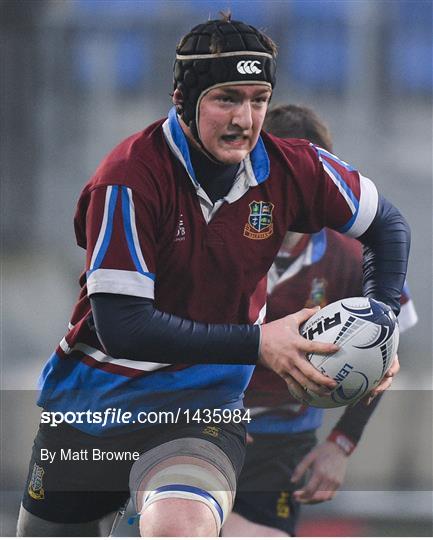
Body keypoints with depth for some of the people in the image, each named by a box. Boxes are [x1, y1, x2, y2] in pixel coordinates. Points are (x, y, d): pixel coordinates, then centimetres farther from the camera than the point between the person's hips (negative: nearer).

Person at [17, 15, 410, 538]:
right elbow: (121, 327, -25)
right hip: (94, 402, 0)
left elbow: (387, 224, 12)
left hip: (202, 405, 0)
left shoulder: (290, 169, -7)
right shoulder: (130, 178, -20)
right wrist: (257, 343, -24)